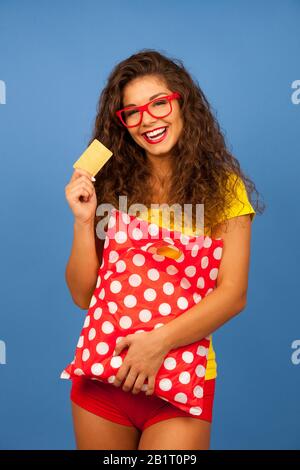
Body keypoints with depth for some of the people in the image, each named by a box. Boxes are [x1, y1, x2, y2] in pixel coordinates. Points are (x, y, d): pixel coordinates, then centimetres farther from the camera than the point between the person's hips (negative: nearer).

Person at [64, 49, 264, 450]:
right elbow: (84, 296, 2)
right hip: (102, 371, 3)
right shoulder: (111, 186, 3)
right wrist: (84, 221, -12)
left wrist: (160, 340, -20)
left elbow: (233, 294, -8)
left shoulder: (222, 188, -1)